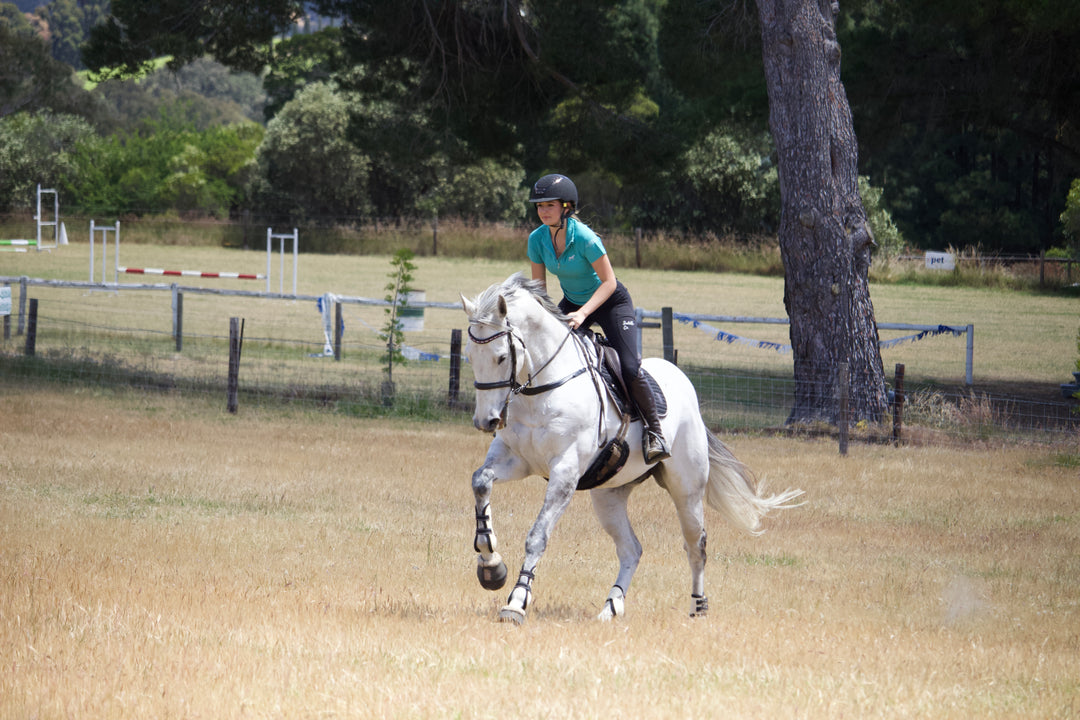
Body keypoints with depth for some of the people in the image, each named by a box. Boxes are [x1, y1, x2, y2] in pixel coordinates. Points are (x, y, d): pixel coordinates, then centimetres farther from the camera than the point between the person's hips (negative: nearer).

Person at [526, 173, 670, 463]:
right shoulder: (537, 239, -12)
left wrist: (582, 314, -34)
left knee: (629, 368, -21)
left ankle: (653, 430, -2)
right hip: (572, 302, 6)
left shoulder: (585, 238, -29)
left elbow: (608, 282, -24)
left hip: (611, 301, -6)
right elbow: (539, 287, -2)